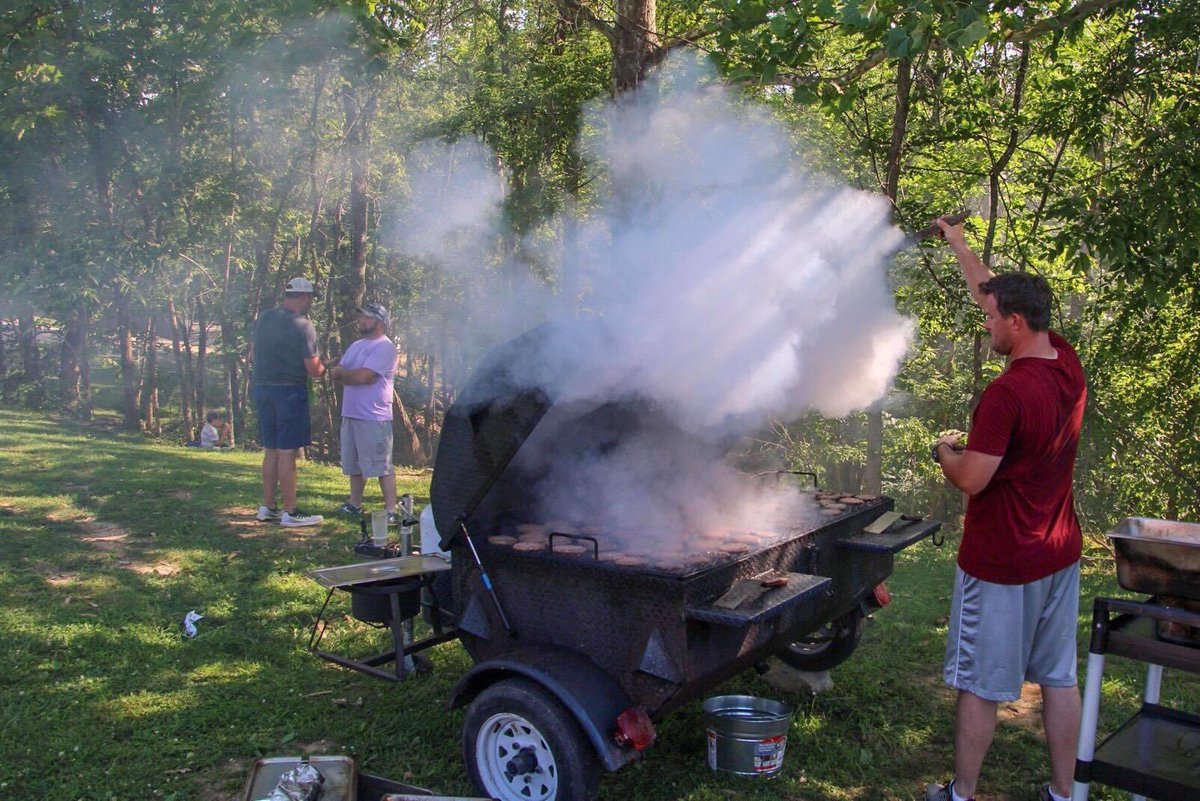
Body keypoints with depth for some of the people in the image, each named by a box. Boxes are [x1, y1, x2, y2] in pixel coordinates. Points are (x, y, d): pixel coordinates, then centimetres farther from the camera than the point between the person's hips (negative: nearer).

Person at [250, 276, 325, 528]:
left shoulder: (263, 318, 7)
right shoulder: (302, 326, -13)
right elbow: (314, 370, -14)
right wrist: (323, 367, 8)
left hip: (263, 388, 7)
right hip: (290, 392, -7)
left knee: (270, 450, 15)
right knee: (287, 453, -2)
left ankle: (268, 507, 22)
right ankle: (290, 512, 4)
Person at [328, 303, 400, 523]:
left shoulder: (384, 347, -11)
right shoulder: (356, 345, 18)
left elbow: (363, 375, -20)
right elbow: (337, 371, 10)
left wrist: (341, 372, -2)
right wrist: (351, 375, -12)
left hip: (373, 417, -9)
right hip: (350, 414, 9)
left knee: (382, 466, -6)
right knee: (354, 464, 17)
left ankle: (391, 511, -3)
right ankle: (355, 504, 30)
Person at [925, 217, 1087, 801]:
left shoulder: (1008, 392, -26)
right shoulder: (1068, 365, -1)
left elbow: (972, 480, -22)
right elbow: (998, 293, 11)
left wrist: (945, 451, -1)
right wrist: (958, 244, 19)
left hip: (1000, 563, -8)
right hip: (1059, 554, 8)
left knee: (979, 686, 7)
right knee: (1058, 677, 17)